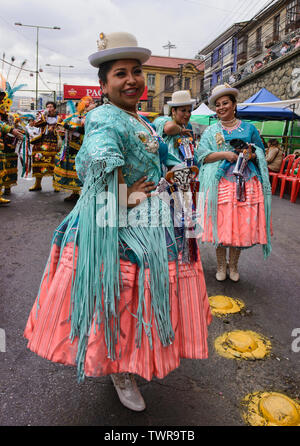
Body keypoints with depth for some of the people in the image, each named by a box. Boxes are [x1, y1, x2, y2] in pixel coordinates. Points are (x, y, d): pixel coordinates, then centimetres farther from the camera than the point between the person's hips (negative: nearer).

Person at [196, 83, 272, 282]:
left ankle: (234, 265, 21)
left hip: (246, 184, 1)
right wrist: (224, 154, -14)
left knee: (242, 225, 2)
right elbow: (202, 155, 0)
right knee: (221, 224, -1)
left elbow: (261, 154, 14)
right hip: (220, 183, -1)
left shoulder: (249, 128, 13)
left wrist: (252, 155, -10)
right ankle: (221, 265, 18)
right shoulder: (211, 131, 11)